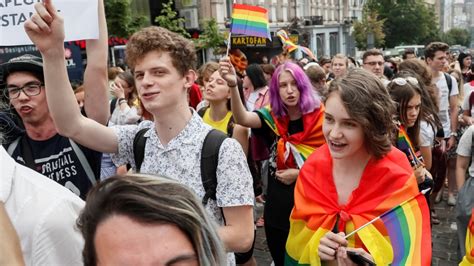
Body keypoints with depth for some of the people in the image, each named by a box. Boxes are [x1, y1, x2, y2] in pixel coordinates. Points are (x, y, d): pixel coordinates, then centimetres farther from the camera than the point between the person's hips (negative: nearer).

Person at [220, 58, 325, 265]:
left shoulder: (319, 118, -10)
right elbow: (242, 119, -24)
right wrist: (233, 85, -39)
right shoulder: (271, 117, -4)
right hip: (277, 206, 2)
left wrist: (300, 173, -15)